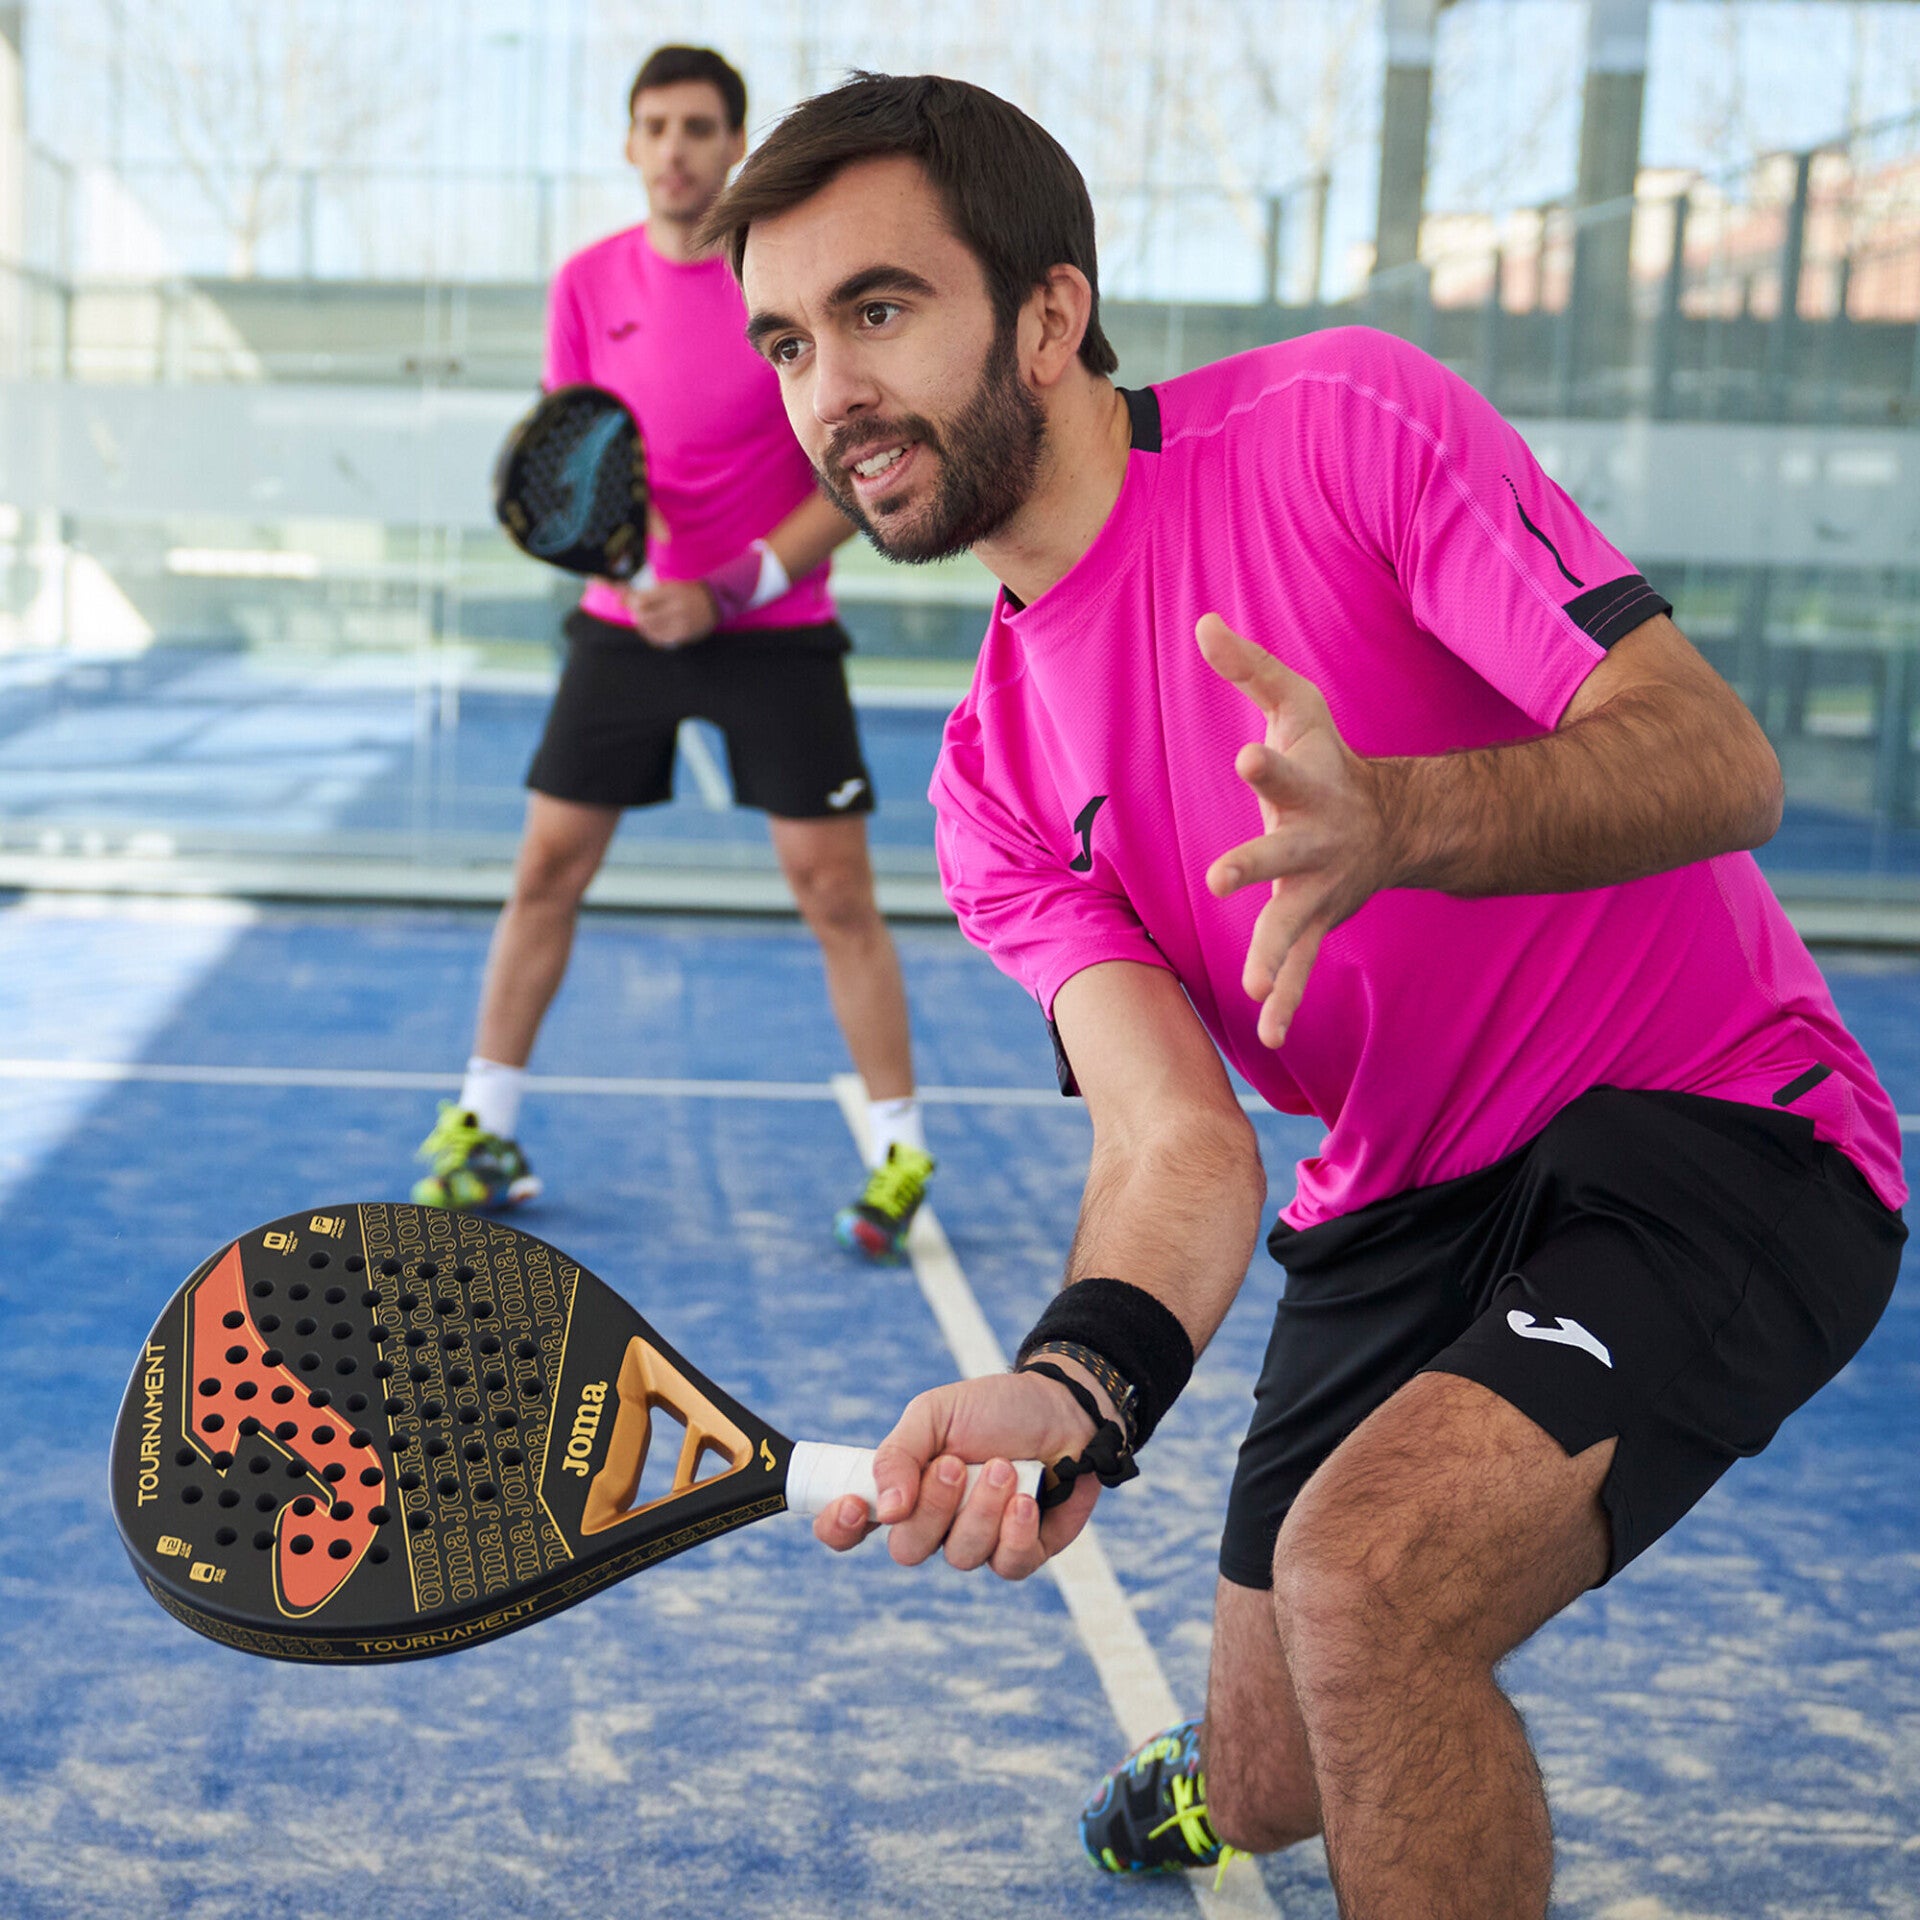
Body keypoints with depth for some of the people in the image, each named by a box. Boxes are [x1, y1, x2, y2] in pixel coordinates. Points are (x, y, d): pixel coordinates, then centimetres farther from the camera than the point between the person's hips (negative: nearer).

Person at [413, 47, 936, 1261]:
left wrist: (732, 590, -16)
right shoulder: (590, 286, 3)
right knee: (548, 868, 4)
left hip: (774, 630, -3)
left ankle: (901, 1155, 6)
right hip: (627, 622, 3)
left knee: (835, 890, -5)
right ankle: (483, 1130, 17)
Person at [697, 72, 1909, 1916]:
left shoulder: (1344, 417, -14)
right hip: (1395, 1210, 6)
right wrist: (1077, 1385, -34)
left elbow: (1721, 762, -21)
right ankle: (1219, 1761, 52)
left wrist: (1395, 820, -40)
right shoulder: (994, 776, 1)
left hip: (1703, 1125, -5)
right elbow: (1177, 1137, -13)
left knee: (1365, 1571, -32)